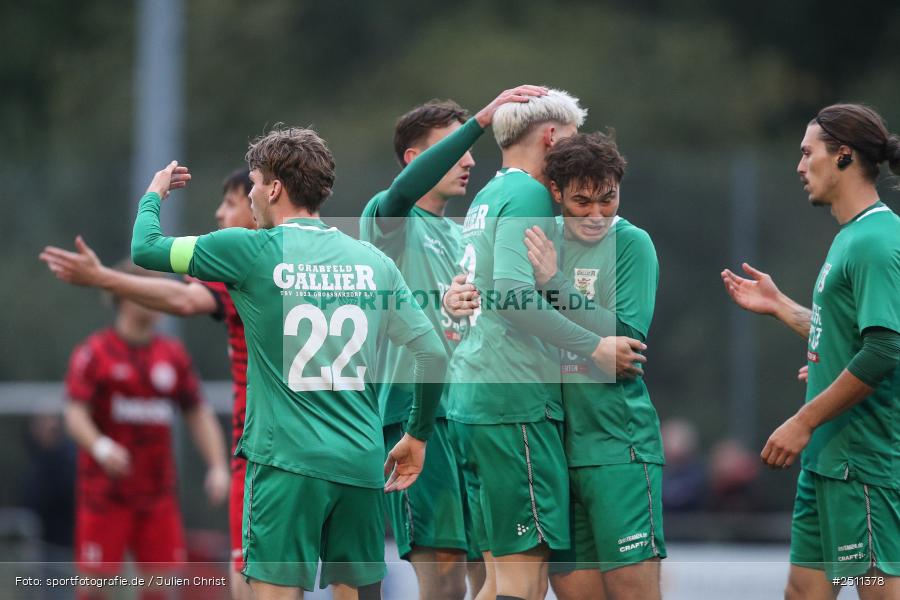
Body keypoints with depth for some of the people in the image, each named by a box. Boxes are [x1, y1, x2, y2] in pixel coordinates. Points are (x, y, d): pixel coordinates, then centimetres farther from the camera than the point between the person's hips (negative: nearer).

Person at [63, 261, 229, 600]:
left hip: (157, 492, 4)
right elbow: (75, 413, -10)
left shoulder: (173, 354, 11)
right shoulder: (94, 353, -3)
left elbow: (198, 414, 14)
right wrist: (100, 446, -30)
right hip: (105, 491, -4)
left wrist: (218, 466, 1)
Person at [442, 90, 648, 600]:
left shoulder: (486, 198, 20)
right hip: (517, 400, -9)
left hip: (470, 397, 9)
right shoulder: (528, 195, -8)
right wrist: (594, 347, -18)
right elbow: (511, 292, -21)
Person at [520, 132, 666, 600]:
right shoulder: (541, 242, 10)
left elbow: (628, 338, -15)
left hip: (618, 443, -5)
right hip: (553, 447, 5)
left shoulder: (631, 244, -4)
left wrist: (555, 282, -20)